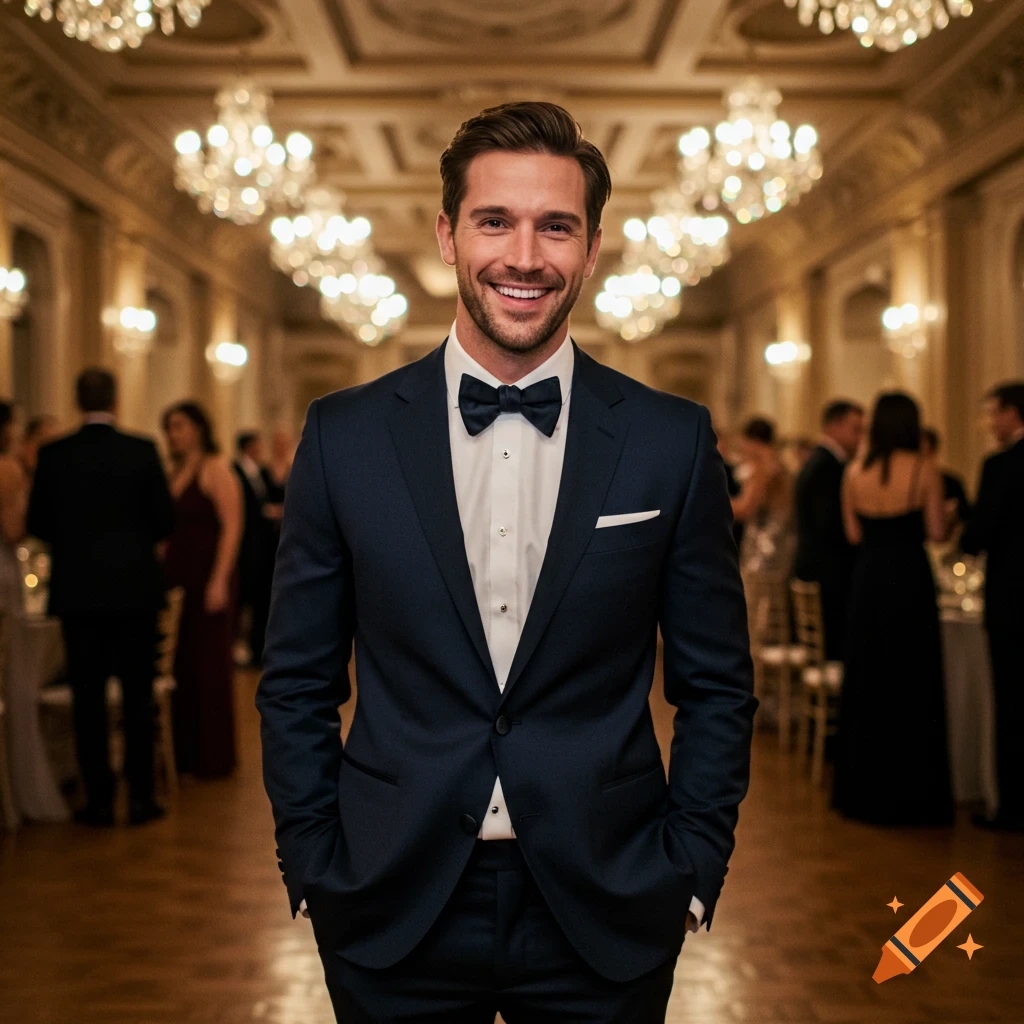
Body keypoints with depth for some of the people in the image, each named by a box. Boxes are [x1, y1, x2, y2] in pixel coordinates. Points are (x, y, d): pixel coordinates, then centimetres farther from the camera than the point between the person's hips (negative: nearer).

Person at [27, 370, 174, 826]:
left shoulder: (54, 454, -4)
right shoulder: (142, 450, -6)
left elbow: (38, 523, 0)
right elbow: (163, 519, -3)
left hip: (77, 588, 0)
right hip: (135, 586, 0)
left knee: (87, 696, 7)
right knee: (138, 694, 8)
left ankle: (99, 799, 9)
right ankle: (140, 796, 10)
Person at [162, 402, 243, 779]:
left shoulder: (215, 469, -6)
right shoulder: (174, 474, 14)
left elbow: (232, 526, -13)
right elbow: (167, 527, 16)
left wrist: (219, 581, -20)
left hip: (208, 579, -6)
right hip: (176, 578, 6)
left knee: (210, 665, -1)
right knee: (180, 666, 7)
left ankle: (215, 758, 8)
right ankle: (185, 753, 16)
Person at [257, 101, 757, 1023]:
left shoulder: (673, 442, -3)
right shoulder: (345, 436, -2)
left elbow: (716, 687, 3)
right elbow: (298, 685, 3)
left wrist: (692, 874, -1)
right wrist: (314, 871, -1)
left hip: (605, 917, 0)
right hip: (394, 913, 1)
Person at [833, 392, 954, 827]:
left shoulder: (855, 472, 1)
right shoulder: (924, 470, -9)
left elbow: (853, 533, 5)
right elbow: (936, 531, -6)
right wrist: (946, 519, 15)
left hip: (867, 578, 4)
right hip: (911, 578, -3)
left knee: (867, 681, 13)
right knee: (912, 682, 4)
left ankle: (863, 790, 20)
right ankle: (910, 793, 8)